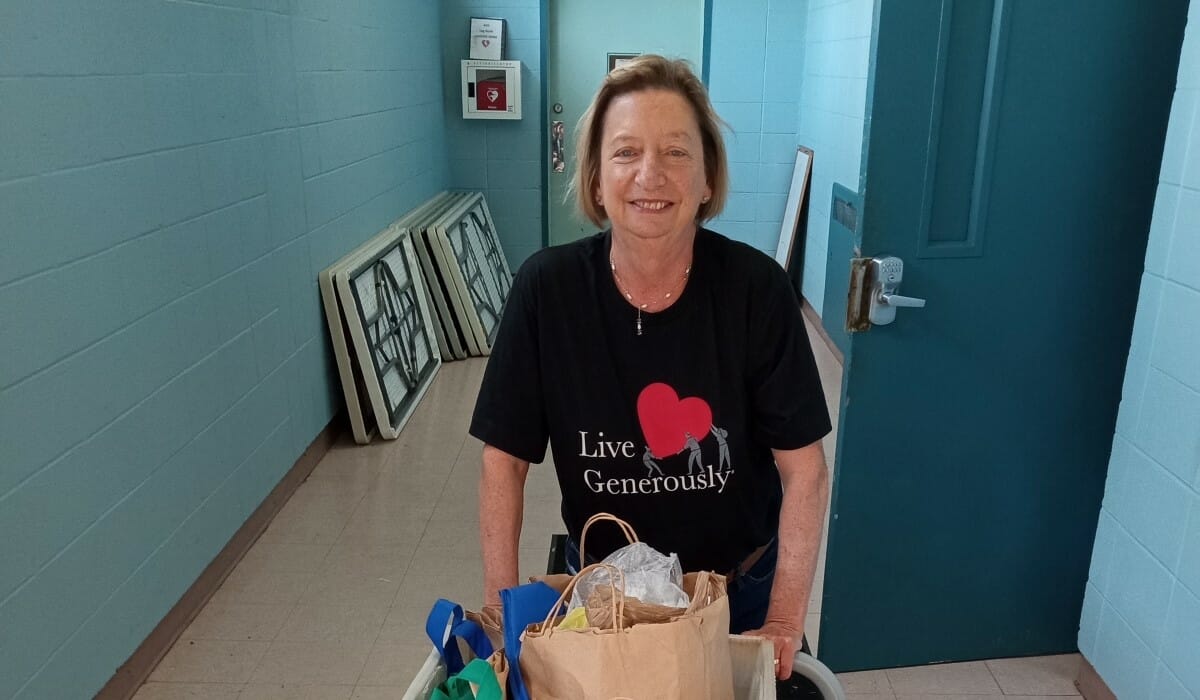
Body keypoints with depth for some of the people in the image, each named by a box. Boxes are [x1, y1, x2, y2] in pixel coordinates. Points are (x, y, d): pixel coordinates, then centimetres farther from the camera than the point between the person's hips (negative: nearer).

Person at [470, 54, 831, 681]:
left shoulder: (757, 288, -21)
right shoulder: (546, 288, -19)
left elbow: (803, 467, -15)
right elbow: (505, 461, -12)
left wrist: (785, 622, -16)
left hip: (740, 585, 0)